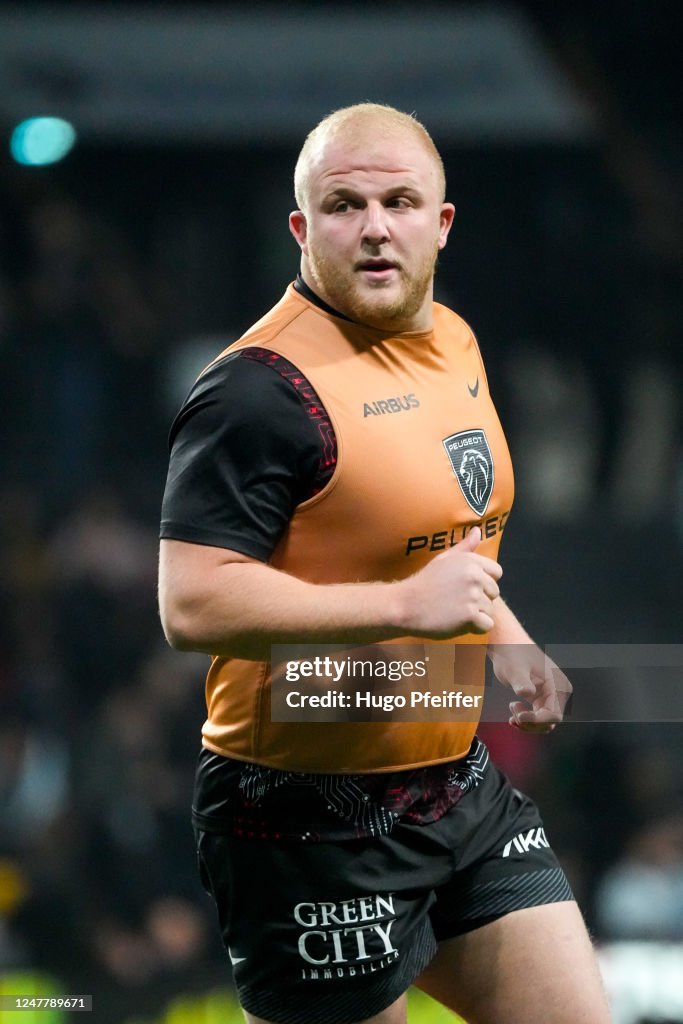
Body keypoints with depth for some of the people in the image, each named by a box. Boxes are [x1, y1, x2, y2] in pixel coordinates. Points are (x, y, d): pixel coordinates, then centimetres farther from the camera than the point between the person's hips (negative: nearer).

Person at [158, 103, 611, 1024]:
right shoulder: (262, 389, -19)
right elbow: (192, 605, -27)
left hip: (465, 791, 8)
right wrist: (405, 607, -28)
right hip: (315, 824, -8)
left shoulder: (452, 343, 9)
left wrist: (503, 639, 11)